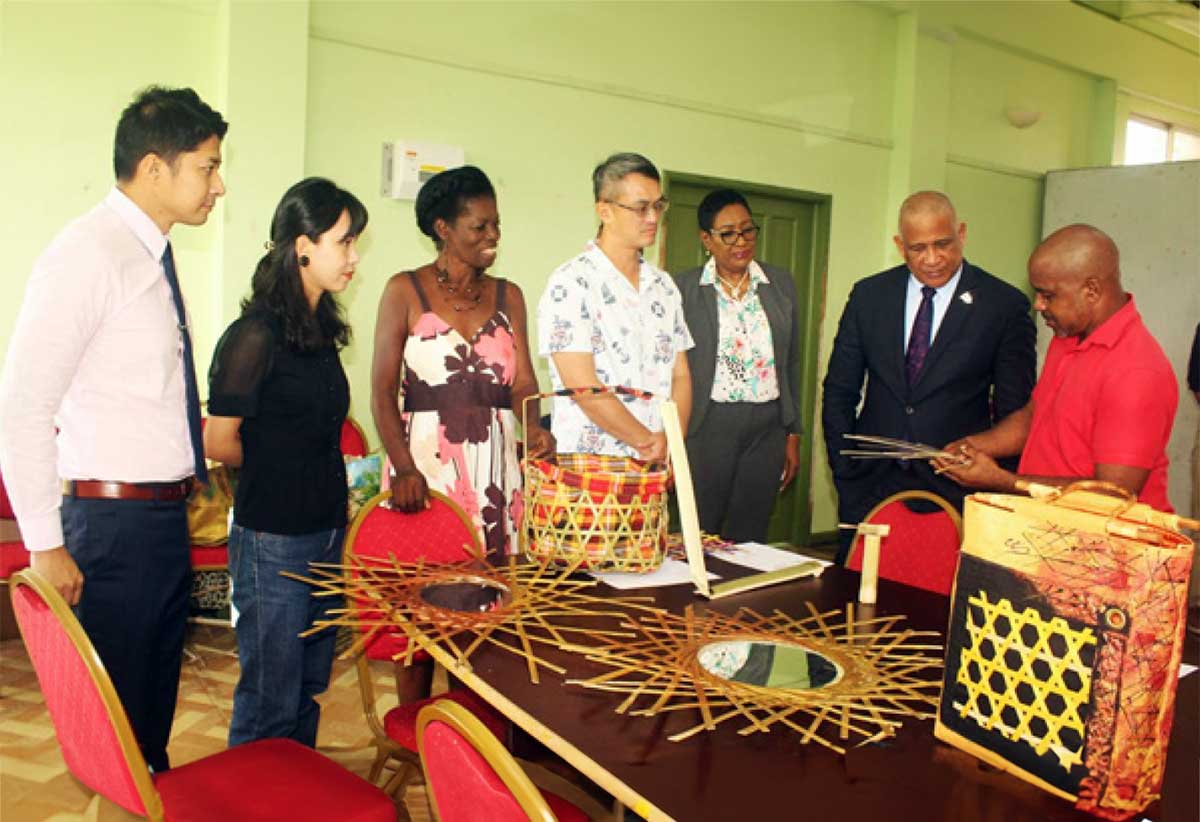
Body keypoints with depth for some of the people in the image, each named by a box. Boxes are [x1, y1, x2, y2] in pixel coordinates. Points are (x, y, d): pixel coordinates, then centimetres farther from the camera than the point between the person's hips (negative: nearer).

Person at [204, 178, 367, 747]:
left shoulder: (321, 330, 9)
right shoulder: (256, 335, -15)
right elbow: (218, 442, -12)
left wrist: (336, 489, 11)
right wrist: (276, 463, 3)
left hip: (325, 533, 8)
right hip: (273, 541, -7)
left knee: (309, 686, 19)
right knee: (271, 700, 5)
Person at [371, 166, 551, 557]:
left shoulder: (508, 296, 12)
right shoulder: (405, 290, 2)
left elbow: (523, 382, 6)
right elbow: (382, 392, -4)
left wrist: (531, 426, -16)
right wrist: (404, 468, -17)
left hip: (496, 464, 3)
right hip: (426, 461, -3)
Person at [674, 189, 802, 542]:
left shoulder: (780, 284, 8)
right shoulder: (683, 288, -2)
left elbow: (791, 363, 13)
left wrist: (793, 435, 11)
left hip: (767, 430, 3)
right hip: (707, 429, -3)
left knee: (749, 540, 10)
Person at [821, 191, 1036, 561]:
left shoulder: (1004, 305, -3)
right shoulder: (869, 295, 5)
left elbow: (1014, 411, 0)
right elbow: (839, 390, 9)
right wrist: (843, 469, 2)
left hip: (955, 489, -2)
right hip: (870, 485, 3)